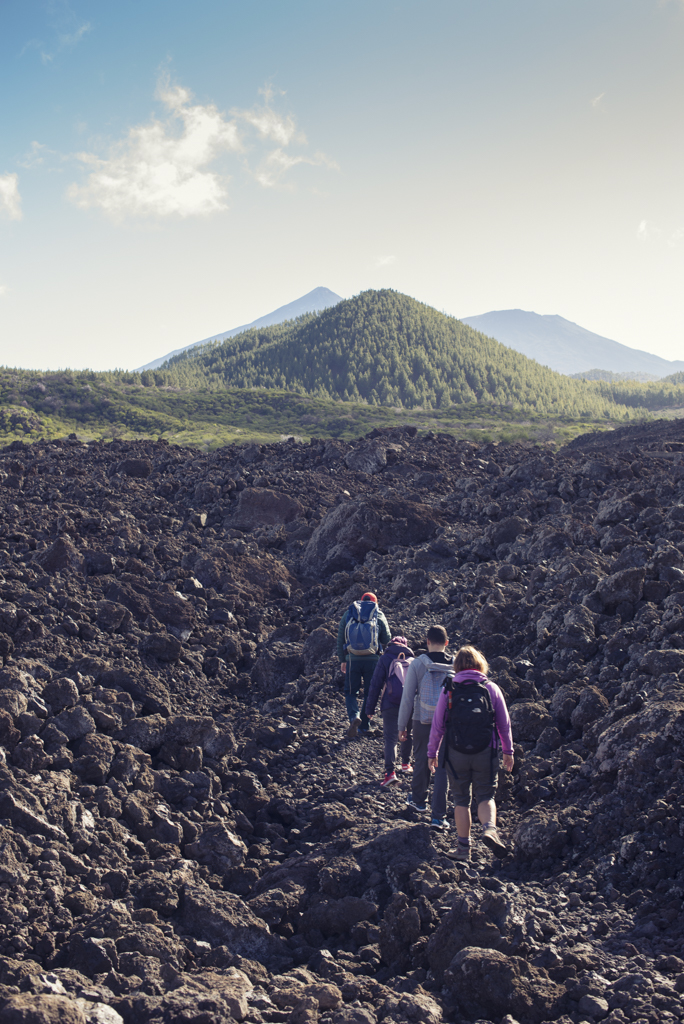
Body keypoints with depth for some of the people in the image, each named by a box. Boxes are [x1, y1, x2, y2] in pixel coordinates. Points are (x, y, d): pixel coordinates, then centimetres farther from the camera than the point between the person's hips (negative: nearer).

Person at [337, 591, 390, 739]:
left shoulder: (348, 614, 7)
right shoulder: (379, 615, 4)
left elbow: (340, 639, 8)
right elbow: (387, 639, 4)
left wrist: (342, 660, 16)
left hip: (352, 659, 0)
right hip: (373, 659, 0)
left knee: (350, 692, 10)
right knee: (369, 693, 13)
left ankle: (354, 717, -16)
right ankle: (364, 726, 15)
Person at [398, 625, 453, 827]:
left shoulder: (417, 664, -7)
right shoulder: (455, 665, -3)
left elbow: (407, 697, -5)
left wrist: (402, 725, 4)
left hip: (423, 720, 0)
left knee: (421, 761, 19)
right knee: (442, 766, 3)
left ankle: (418, 799, 40)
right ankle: (438, 816, 0)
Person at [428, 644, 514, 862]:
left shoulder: (449, 690, -1)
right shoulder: (492, 689, 1)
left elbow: (437, 724, 2)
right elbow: (504, 723, 5)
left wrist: (432, 752, 13)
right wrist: (508, 751, 17)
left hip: (456, 754, 0)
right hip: (486, 754, 0)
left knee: (461, 800, 12)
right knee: (486, 796, 12)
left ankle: (463, 848, 14)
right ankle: (489, 827, -16)